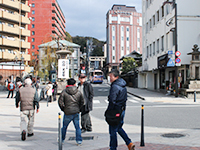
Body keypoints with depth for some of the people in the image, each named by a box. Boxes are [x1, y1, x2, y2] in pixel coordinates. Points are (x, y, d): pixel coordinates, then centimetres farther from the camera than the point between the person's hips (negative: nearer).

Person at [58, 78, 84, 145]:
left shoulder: (64, 92, -6)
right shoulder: (78, 92, 3)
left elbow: (60, 101, -8)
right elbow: (82, 102, 8)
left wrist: (63, 109, 5)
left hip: (68, 113, -2)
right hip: (76, 112, 2)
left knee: (64, 127, 14)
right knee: (77, 127, 10)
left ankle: (61, 140, 26)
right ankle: (79, 140, 8)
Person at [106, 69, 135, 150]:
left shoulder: (115, 86, -19)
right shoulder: (123, 86, 10)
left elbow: (112, 101, -21)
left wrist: (108, 111, -13)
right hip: (122, 110, 9)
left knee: (113, 131, 3)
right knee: (119, 128, 22)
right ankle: (129, 143, 15)